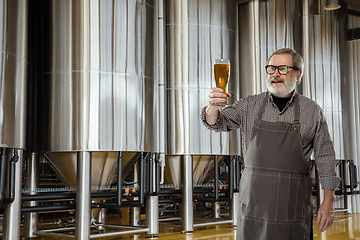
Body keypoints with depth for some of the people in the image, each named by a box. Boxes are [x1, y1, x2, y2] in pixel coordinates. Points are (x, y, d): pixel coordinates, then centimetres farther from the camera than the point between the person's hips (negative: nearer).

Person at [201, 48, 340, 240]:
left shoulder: (313, 111, 3)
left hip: (293, 206, -1)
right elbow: (218, 122, -5)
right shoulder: (250, 105, 5)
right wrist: (213, 108, -29)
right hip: (254, 201, 1)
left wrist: (328, 201, 1)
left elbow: (325, 157, 5)